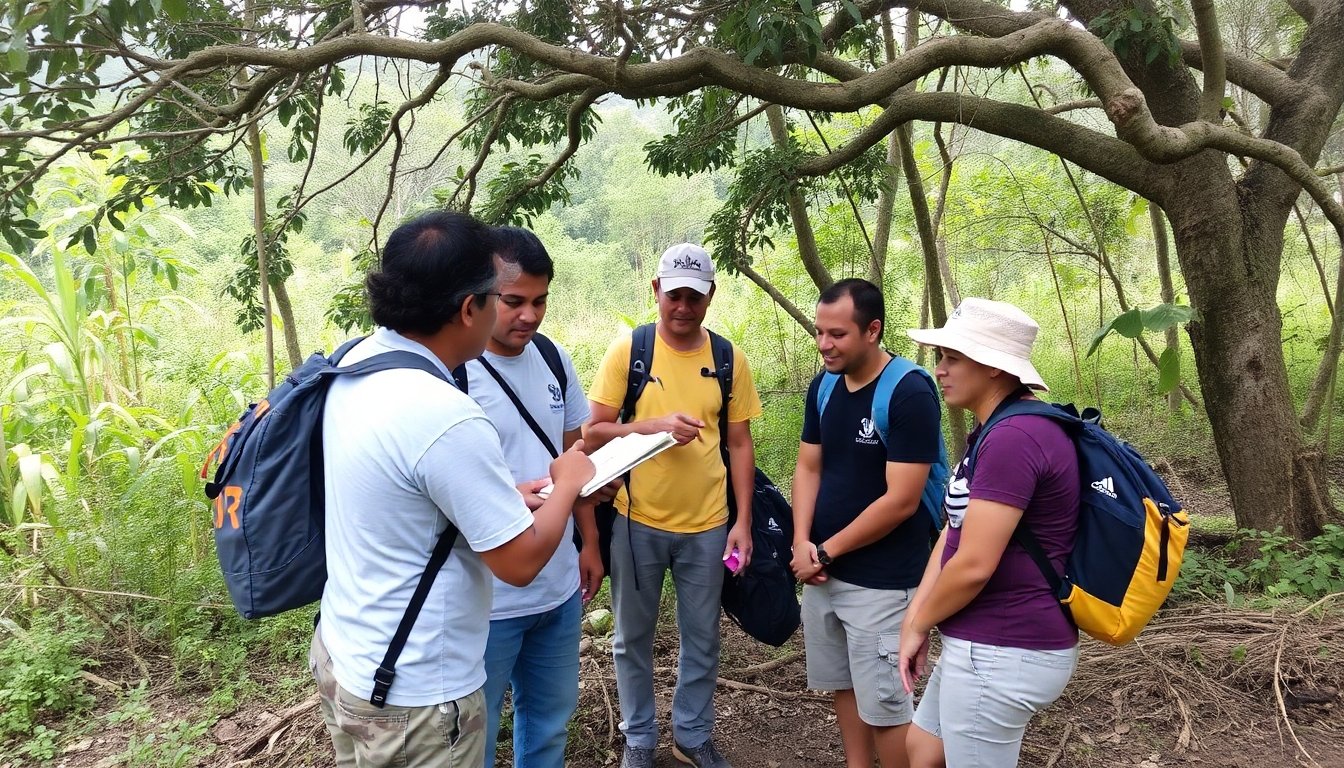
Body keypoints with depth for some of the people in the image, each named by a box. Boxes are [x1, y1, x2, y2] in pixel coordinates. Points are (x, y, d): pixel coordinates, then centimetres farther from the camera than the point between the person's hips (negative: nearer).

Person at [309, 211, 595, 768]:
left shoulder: (357, 365, -2)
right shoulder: (445, 417, -30)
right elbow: (520, 561, -20)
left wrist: (502, 497, 11)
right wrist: (568, 485, -4)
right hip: (412, 698, -8)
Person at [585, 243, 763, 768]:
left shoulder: (729, 360, 0)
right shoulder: (627, 351, -6)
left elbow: (740, 444, 4)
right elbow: (592, 432, -6)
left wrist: (743, 521, -1)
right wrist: (655, 425, -21)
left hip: (707, 526, 2)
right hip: (637, 521, -1)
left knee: (702, 639, 14)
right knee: (633, 638, 13)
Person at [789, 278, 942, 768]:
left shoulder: (909, 393, -18)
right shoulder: (824, 386, 3)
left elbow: (900, 501, -20)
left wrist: (827, 550, -12)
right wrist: (802, 542, -7)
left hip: (881, 580, -7)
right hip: (823, 570, 7)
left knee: (884, 702, 4)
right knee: (844, 684, 19)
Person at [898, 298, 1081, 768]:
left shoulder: (1013, 438, -24)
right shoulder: (1002, 430, 11)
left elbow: (974, 565, -24)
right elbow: (954, 531, 10)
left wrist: (918, 625, -8)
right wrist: (915, 617, 3)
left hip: (1004, 652, -10)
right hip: (989, 643, 10)